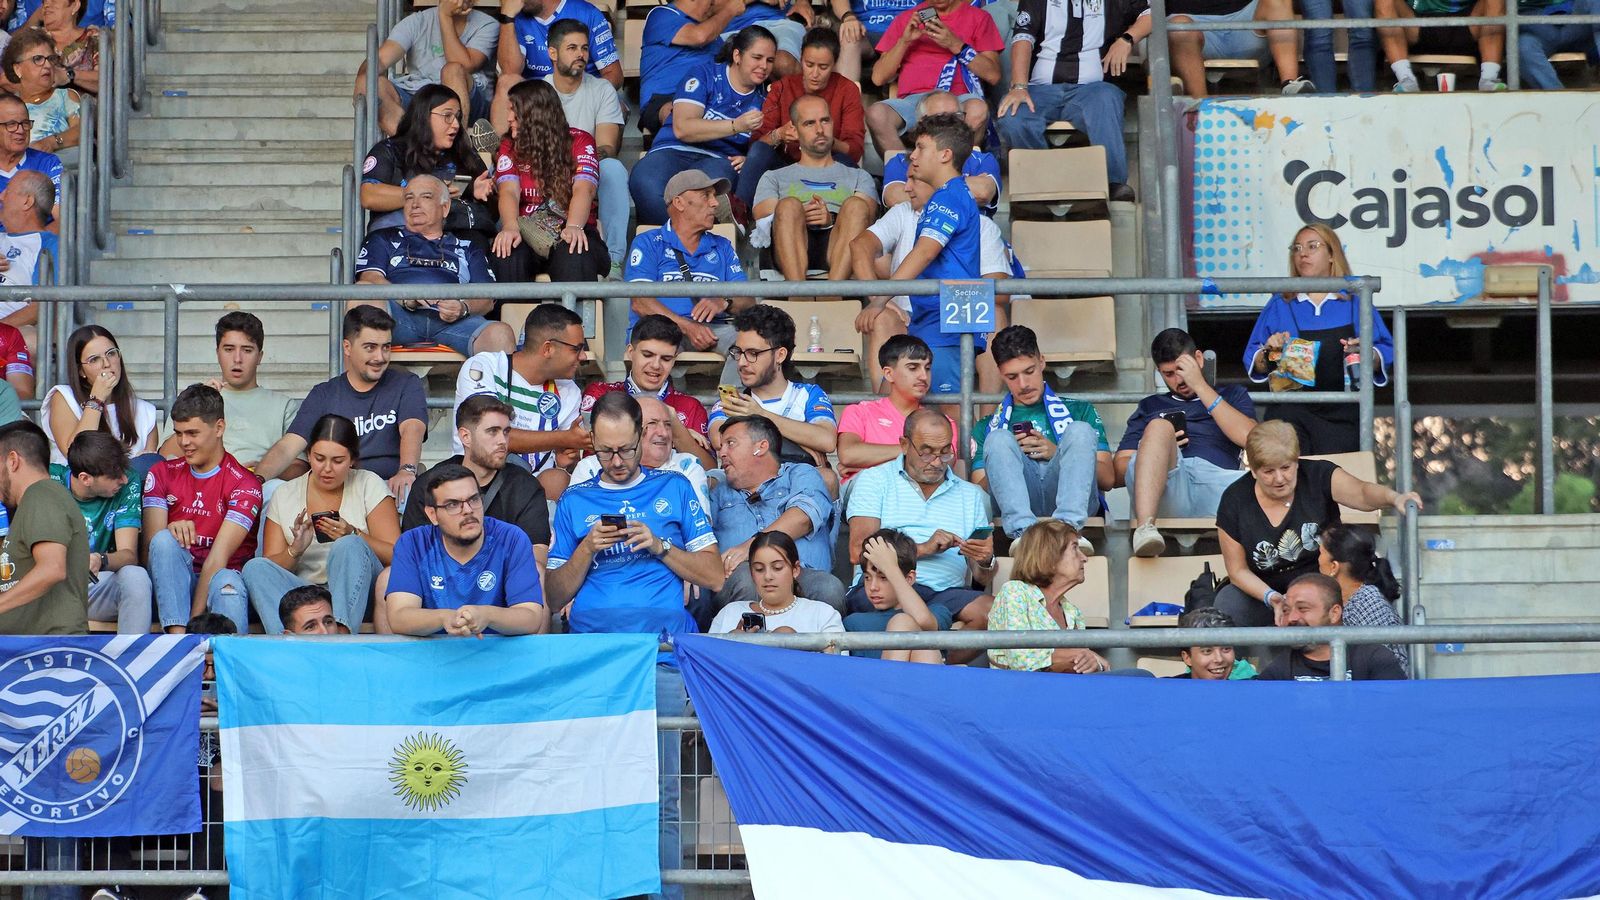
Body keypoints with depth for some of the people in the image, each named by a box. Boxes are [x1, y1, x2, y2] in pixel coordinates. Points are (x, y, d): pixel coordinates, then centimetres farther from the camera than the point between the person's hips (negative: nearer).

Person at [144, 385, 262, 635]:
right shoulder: (162, 474, 12)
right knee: (165, 540, -28)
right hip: (176, 584, 3)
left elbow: (219, 557, -15)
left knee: (227, 583, -38)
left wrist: (195, 621, -26)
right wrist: (171, 531, -27)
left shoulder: (244, 484, -3)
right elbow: (151, 546, -1)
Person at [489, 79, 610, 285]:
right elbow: (509, 191, -3)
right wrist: (510, 227, -26)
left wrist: (573, 227, -31)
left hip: (572, 231, -2)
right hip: (528, 233, 2)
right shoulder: (510, 147, 16)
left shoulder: (580, 141, 8)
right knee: (506, 255, -32)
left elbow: (584, 189, -9)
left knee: (574, 257, -37)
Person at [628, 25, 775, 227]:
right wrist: (736, 125, -14)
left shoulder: (763, 97, 17)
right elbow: (682, 128, -8)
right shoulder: (705, 75, 5)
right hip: (675, 151, -2)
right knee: (646, 183, -39)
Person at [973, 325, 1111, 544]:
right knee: (999, 439, -24)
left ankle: (1068, 525, -50)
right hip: (1018, 506, 0)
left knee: (1079, 430, -24)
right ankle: (1023, 530, -49)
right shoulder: (988, 427, 30)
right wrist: (1009, 455, -1)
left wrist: (1057, 453, 1)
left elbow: (1107, 478, 14)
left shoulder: (1078, 411, 28)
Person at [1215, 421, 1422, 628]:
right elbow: (1238, 570, -2)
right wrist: (1270, 597, -20)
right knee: (1227, 603, -28)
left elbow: (1361, 493, -28)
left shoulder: (1318, 476, -9)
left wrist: (1394, 498, -50)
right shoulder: (1234, 501, -7)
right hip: (1262, 592, 1)